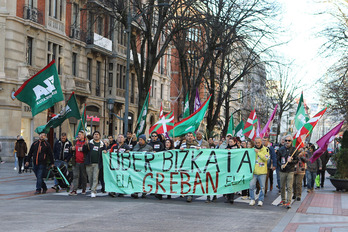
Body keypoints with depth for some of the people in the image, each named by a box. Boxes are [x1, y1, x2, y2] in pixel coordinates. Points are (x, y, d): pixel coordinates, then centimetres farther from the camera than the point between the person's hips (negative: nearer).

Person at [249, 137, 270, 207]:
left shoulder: (265, 149, 1)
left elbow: (266, 158, -13)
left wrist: (258, 152, -14)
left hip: (262, 172, -2)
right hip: (254, 171, 2)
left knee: (262, 187, 1)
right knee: (251, 186, -5)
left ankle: (260, 200, 12)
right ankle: (252, 200, 8)